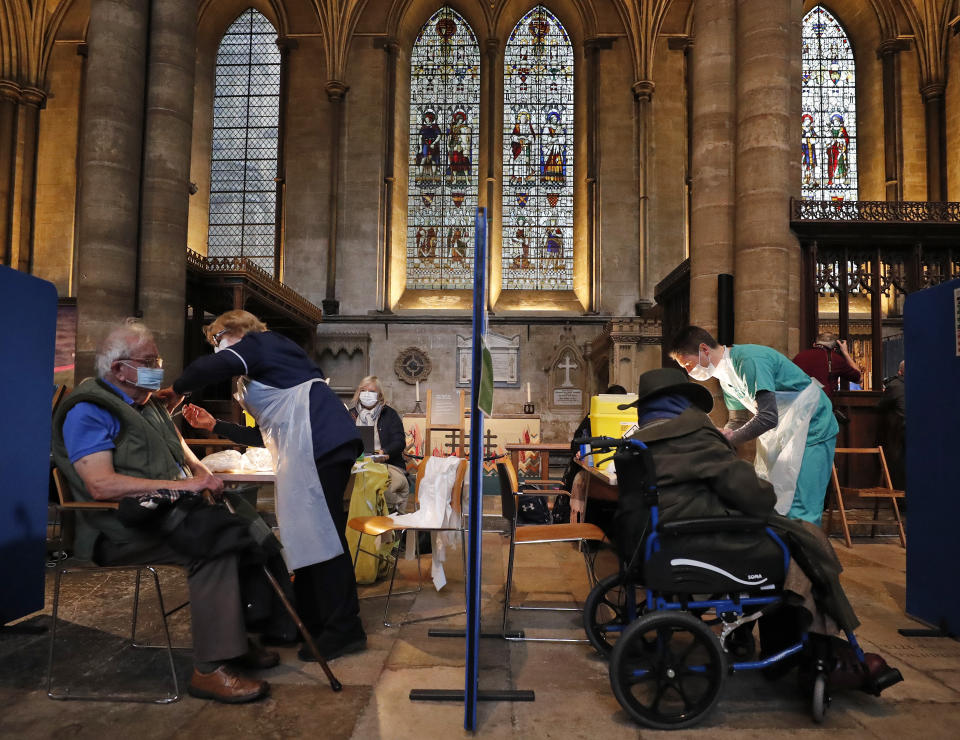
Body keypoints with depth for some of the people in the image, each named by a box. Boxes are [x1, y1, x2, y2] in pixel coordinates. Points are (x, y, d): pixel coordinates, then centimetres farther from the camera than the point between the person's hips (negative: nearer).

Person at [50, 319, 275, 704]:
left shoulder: (148, 403, 21)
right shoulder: (89, 411, -8)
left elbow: (181, 452, 29)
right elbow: (102, 484, -23)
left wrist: (200, 471, 4)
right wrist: (182, 484, -27)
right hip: (122, 530, -9)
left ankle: (238, 636, -3)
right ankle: (209, 669, -25)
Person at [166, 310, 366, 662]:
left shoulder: (261, 342, 7)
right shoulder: (265, 373, 33)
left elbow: (214, 367, -16)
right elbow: (266, 436, 32)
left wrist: (176, 390, 2)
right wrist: (214, 425, 32)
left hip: (320, 441, -10)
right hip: (311, 448, 10)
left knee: (320, 531, -11)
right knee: (306, 532, 11)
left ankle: (344, 629, -7)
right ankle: (309, 621, 19)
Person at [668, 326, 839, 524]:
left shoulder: (749, 360, -25)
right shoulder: (725, 375, 5)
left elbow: (768, 417, -29)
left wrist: (728, 440, -20)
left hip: (812, 428, -9)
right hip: (783, 432, 9)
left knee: (799, 513, -11)